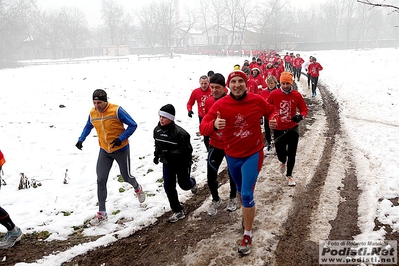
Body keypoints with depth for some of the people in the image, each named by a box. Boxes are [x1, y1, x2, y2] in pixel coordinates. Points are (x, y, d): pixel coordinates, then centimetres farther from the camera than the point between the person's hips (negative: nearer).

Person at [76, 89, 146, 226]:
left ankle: (137, 188, 49)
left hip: (121, 150, -4)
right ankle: (102, 213, 10)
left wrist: (121, 138, -26)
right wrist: (81, 139, 1)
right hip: (104, 151, 4)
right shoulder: (92, 113, -5)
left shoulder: (116, 110, -21)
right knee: (101, 180, -1)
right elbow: (88, 126, 16)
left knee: (126, 177, 12)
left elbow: (133, 125, -16)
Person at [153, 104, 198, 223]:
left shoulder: (180, 132, -28)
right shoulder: (157, 130, -6)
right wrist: (157, 155, 9)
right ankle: (178, 211, 13)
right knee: (168, 186, -1)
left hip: (181, 163, -5)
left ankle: (192, 183, 54)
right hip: (167, 163, 5)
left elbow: (187, 149, -23)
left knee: (184, 185, 13)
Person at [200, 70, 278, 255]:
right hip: (232, 156, 2)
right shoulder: (220, 105, -15)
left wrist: (272, 119, -15)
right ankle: (247, 214, 55)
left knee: (247, 194, -9)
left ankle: (248, 235, 8)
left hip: (253, 154, -2)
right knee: (240, 190, 23)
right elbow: (203, 126, -18)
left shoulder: (257, 100, -12)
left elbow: (271, 111, 9)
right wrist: (214, 125, -40)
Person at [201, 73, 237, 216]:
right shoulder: (208, 102, -4)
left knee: (233, 173, 16)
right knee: (211, 175, 1)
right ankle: (215, 199, 28)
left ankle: (233, 197, 43)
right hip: (215, 145, 2)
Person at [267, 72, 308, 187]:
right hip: (278, 129, 0)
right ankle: (282, 161, 46)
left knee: (291, 153, 3)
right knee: (280, 151, 8)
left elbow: (304, 109, 1)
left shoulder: (297, 95, -6)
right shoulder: (274, 94, -9)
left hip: (292, 128, 1)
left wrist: (301, 116, -19)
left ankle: (289, 175, 23)